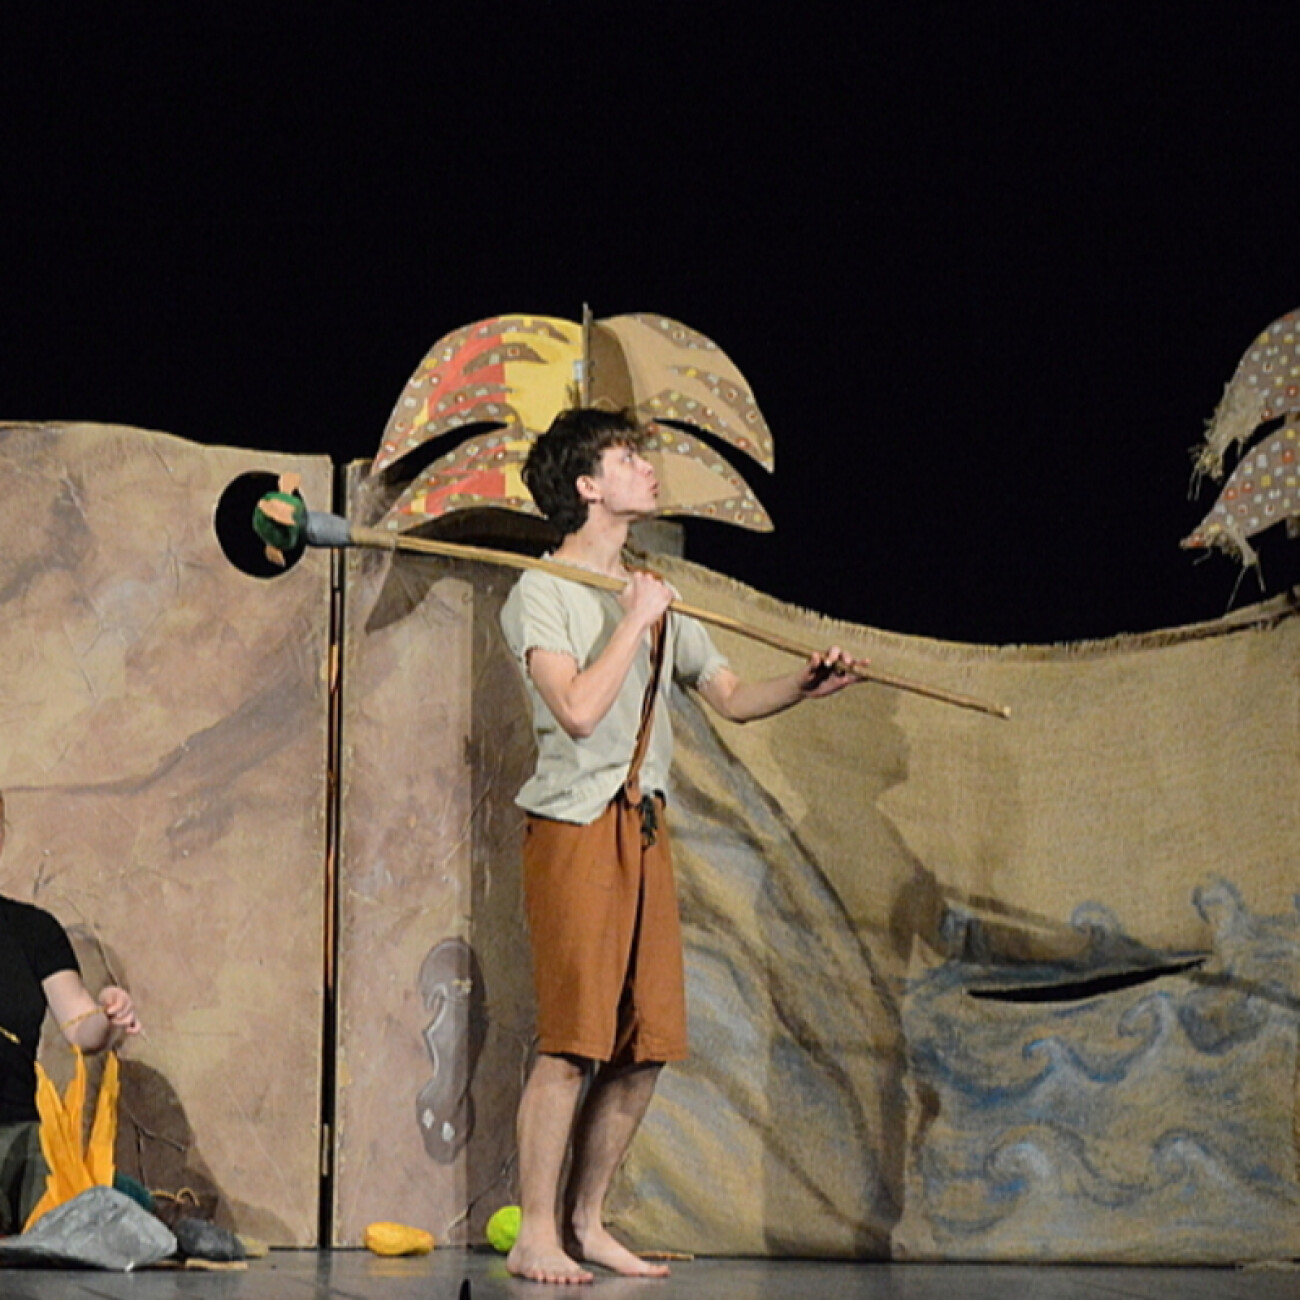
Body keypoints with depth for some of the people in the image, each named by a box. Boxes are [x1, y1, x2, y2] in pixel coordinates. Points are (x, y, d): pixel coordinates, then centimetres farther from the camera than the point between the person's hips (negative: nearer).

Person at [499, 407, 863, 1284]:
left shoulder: (655, 596, 20)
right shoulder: (544, 591, -4)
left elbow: (730, 696, 16)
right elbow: (578, 709, -18)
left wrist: (805, 685, -1)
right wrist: (633, 622, -11)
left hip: (644, 829, 8)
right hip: (577, 825, -8)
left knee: (646, 1045, 4)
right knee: (574, 1040, -11)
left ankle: (586, 1224, 13)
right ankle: (535, 1235, -6)